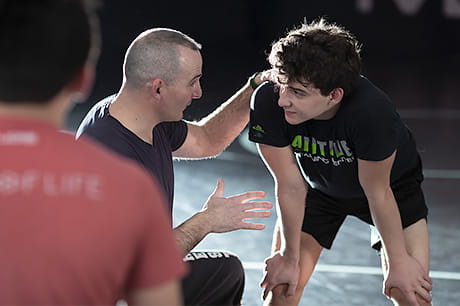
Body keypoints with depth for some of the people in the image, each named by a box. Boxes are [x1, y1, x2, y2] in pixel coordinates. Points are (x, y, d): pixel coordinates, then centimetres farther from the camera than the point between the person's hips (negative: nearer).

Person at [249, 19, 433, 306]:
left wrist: (398, 261, -14)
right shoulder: (268, 104, -34)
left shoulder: (372, 112, -41)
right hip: (320, 187, 2)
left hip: (393, 183, -2)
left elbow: (377, 192, -26)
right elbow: (291, 186, -21)